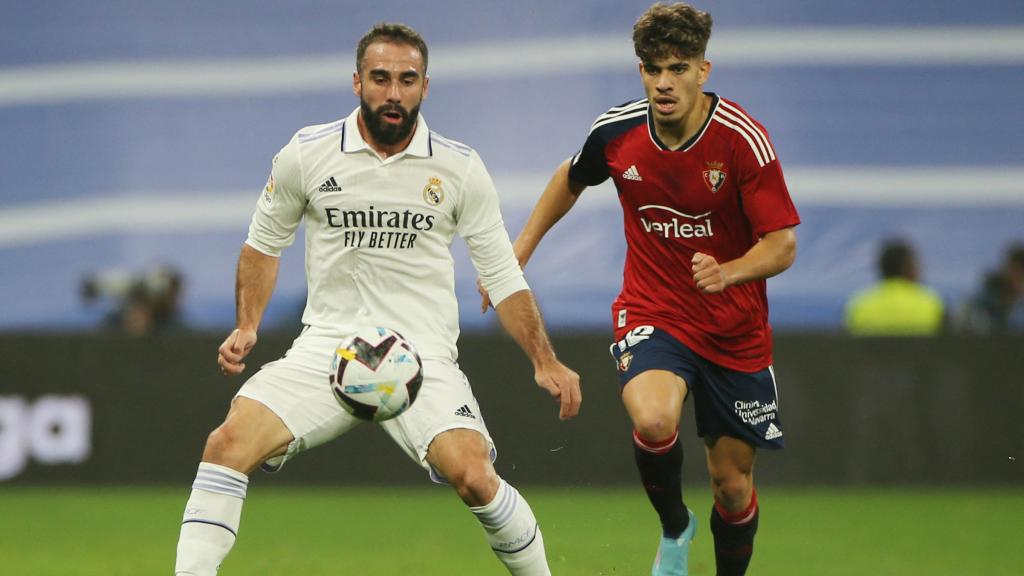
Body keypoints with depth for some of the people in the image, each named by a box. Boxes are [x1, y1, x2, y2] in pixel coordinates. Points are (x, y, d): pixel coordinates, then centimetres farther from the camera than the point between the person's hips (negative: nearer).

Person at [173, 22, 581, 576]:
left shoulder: (459, 168, 0)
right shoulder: (307, 154, 1)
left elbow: (501, 275, 7)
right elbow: (264, 242, 17)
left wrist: (544, 361, -2)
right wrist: (247, 326, 5)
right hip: (326, 345, 1)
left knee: (472, 474, -24)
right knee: (229, 442, -21)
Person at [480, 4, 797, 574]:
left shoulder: (742, 138, -18)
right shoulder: (617, 131, -9)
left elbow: (782, 244, -17)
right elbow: (571, 179, 15)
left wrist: (728, 272, -36)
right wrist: (519, 249, 14)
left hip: (735, 328, 0)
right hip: (652, 313, 0)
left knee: (733, 483, 4)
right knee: (654, 421, -30)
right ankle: (674, 527, -1)